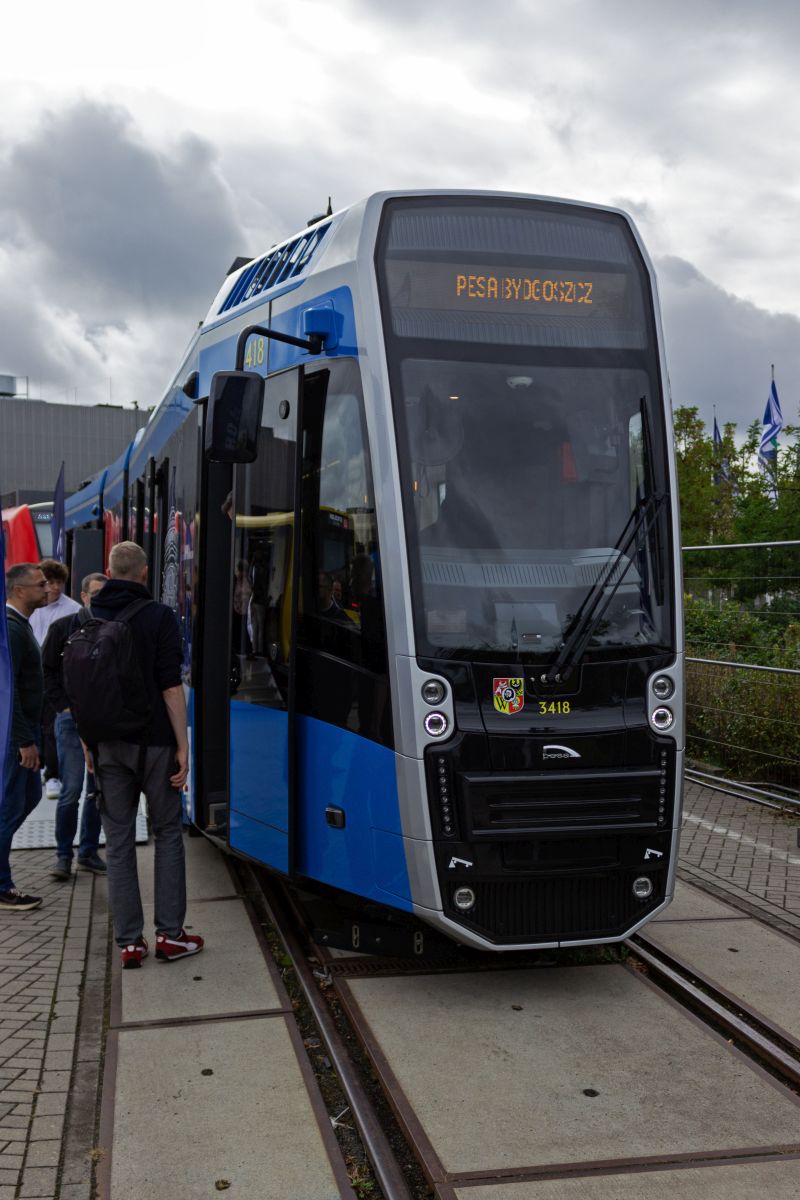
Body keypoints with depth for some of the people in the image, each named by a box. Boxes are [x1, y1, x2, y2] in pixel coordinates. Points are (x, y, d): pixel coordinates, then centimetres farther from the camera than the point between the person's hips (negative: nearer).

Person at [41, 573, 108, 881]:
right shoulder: (63, 627, 0)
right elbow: (46, 670, 3)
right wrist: (64, 706, -5)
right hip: (72, 718, -2)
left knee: (99, 790, 8)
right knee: (71, 791, -5)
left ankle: (88, 852, 20)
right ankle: (63, 855, 9)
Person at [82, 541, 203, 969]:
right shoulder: (158, 616, -7)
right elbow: (170, 686, -12)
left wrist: (88, 742, 17)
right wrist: (182, 745, -9)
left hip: (107, 744, 4)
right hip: (152, 742, -3)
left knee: (118, 841, 7)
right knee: (167, 833, 9)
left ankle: (129, 941, 11)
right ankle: (169, 934, 10)